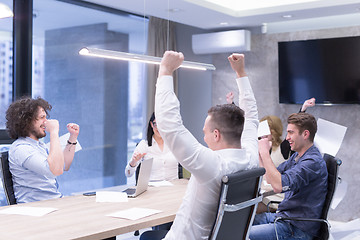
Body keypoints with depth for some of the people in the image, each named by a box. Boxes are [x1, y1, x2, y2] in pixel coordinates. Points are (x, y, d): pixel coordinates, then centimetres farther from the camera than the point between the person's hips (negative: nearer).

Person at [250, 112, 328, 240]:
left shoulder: (313, 162, -20)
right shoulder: (297, 156, 12)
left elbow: (278, 185, -31)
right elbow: (271, 178, 18)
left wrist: (265, 152, -24)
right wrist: (260, 153, 8)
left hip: (297, 230, -10)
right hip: (281, 215, 10)